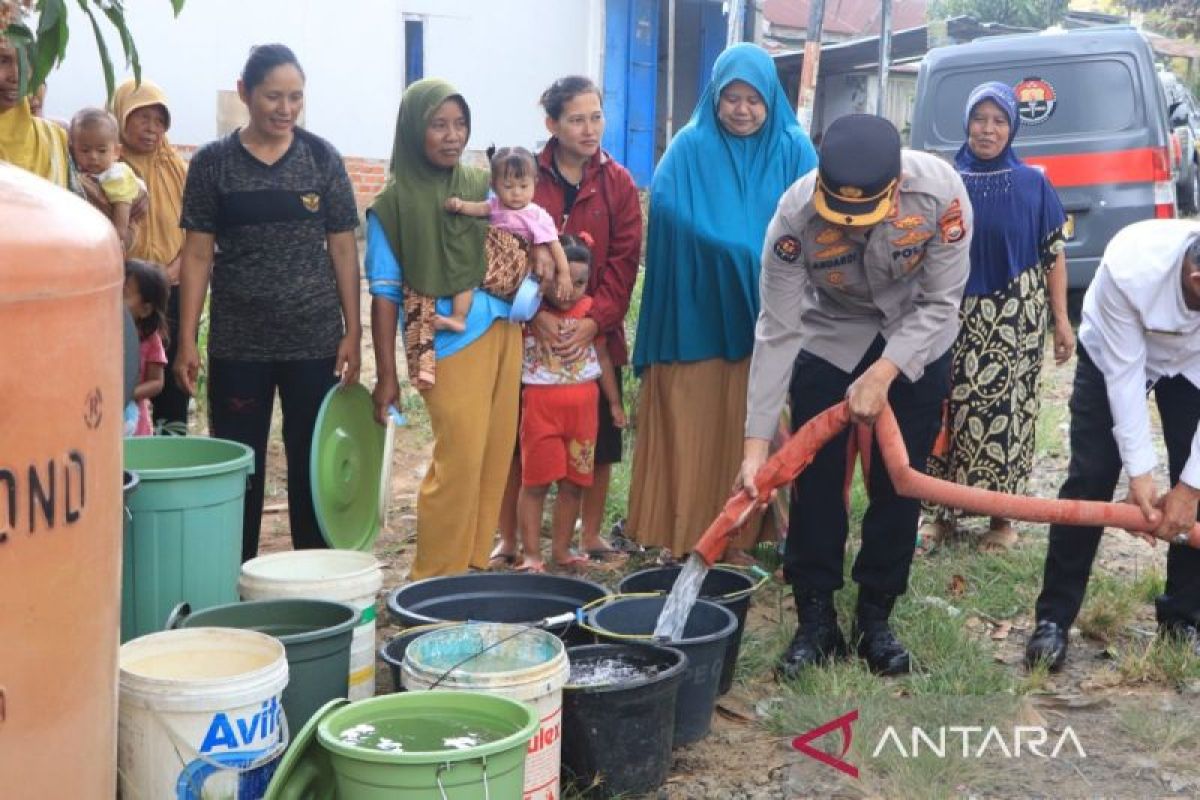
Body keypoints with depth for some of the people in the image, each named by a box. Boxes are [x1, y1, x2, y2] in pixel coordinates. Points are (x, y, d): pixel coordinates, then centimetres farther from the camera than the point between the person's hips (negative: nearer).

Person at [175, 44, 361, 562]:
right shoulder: (213, 163, 1)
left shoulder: (323, 158, 2)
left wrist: (353, 332, 0)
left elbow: (343, 248, 4)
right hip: (238, 344, 0)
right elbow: (198, 254, 1)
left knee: (312, 466, 8)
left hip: (316, 342, 1)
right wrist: (186, 341, -3)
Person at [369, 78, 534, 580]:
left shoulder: (483, 184, 12)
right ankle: (437, 577, 7)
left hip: (504, 334, 5)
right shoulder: (395, 202, 0)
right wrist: (386, 377, -6)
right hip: (449, 343, -5)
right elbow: (385, 293, -2)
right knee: (459, 461, -7)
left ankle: (473, 564, 19)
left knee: (495, 456, 7)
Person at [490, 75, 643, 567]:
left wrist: (594, 319, -15)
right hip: (530, 333, -1)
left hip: (596, 335, 1)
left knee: (597, 438, 8)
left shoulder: (618, 183, 3)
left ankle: (590, 536, 24)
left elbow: (624, 259, -3)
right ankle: (508, 540, 16)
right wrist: (536, 313, -18)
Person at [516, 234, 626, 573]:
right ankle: (531, 554, 6)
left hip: (583, 405, 4)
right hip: (541, 404, -4)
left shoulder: (591, 310, 4)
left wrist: (614, 402, 16)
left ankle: (561, 550, 20)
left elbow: (602, 357, 14)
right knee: (535, 480, -1)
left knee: (574, 481, 8)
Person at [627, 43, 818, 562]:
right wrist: (732, 249, -22)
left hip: (767, 316, 2)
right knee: (693, 428, 0)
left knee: (753, 428, 5)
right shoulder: (690, 147, 0)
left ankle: (743, 534, 14)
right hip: (697, 315, -2)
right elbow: (665, 210, -12)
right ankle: (686, 533, 8)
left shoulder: (794, 150, 6)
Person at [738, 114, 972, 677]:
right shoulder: (795, 213, -32)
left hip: (916, 339, 0)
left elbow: (940, 303, -19)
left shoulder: (941, 191, -32)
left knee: (898, 483, 3)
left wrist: (883, 375, -29)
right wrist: (756, 444, -29)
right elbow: (777, 331, -27)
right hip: (828, 339, 0)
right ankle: (815, 622, 12)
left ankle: (875, 620, 19)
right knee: (814, 480, -3)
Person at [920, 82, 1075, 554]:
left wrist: (1062, 320, -1)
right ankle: (942, 513, 13)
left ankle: (1002, 517, 12)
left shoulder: (1032, 185, 3)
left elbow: (1054, 255, 4)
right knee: (949, 409, 0)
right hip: (954, 319, 1)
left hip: (1014, 321, -1)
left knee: (1006, 411, 0)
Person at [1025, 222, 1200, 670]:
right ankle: (1053, 619, 1)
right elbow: (1124, 372, -30)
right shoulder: (1128, 268, -41)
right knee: (1089, 480, -8)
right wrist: (1140, 472, -28)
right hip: (1114, 354, -2)